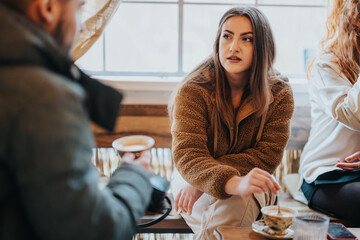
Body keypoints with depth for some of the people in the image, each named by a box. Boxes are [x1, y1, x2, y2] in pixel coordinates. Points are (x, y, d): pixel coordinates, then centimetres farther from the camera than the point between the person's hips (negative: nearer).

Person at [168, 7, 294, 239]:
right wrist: (235, 183, -44)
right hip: (192, 184, -1)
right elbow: (187, 157, -23)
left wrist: (202, 179, -22)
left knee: (238, 204, -33)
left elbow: (267, 157, -11)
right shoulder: (192, 91, -15)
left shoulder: (279, 94, -8)